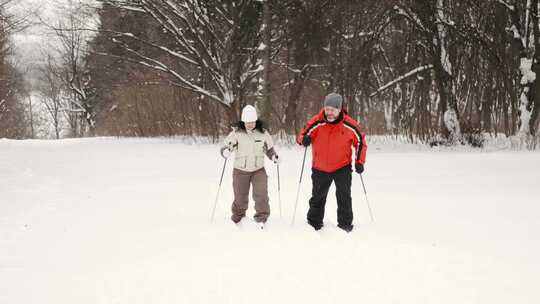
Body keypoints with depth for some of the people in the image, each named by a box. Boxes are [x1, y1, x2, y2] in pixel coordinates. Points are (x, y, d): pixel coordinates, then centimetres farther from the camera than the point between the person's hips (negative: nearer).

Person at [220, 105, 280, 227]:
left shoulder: (263, 133, -2)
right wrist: (226, 151, -30)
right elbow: (227, 145, -7)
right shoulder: (236, 133, -9)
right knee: (240, 197, 9)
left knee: (261, 194, -14)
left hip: (258, 170, 1)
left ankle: (261, 217, 3)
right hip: (240, 170, -1)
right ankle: (238, 216, 36)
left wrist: (274, 156, -7)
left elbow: (269, 148, 11)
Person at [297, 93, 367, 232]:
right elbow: (302, 135, -4)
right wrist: (304, 140, -28)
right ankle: (314, 223, 29)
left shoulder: (349, 125, -13)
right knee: (317, 197, 14)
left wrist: (359, 162, -4)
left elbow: (361, 141, 1)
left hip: (342, 167, -1)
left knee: (344, 197, -6)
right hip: (320, 168, 1)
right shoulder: (316, 123, -14)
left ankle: (345, 224, 7)